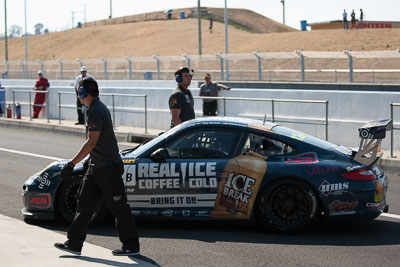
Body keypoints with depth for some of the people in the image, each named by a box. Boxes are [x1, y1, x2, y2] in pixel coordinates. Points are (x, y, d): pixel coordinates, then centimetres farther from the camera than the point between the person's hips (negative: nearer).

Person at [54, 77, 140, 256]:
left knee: (118, 208, -2)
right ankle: (74, 244, 14)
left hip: (108, 168, -10)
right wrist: (90, 161, 28)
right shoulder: (98, 108, 13)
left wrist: (71, 164, -25)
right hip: (97, 167, 10)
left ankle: (132, 246, 7)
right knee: (84, 203, 10)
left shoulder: (96, 111, -19)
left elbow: (91, 142, -25)